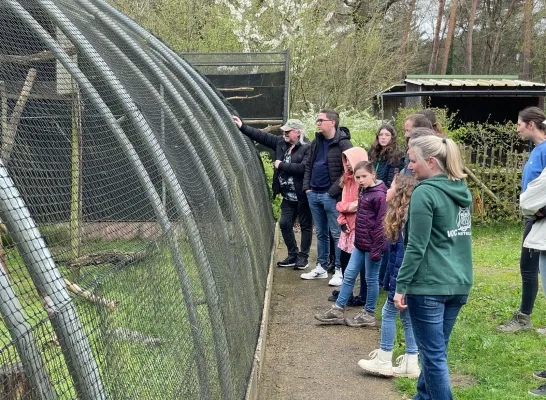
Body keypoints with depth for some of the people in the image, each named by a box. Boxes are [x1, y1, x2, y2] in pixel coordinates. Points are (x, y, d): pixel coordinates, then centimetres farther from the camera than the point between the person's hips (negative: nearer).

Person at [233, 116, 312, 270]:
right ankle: (292, 255, 25)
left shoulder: (307, 148, -16)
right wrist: (242, 127, 2)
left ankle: (303, 257, 18)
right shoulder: (281, 143, 6)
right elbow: (262, 136, 7)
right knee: (284, 224, 10)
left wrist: (281, 165, -18)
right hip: (287, 196, 7)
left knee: (305, 225, 6)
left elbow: (303, 168, -28)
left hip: (302, 196, -7)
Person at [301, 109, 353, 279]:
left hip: (331, 196, -7)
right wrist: (307, 187, 7)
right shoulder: (316, 142, 12)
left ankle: (340, 270, 7)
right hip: (314, 194, 7)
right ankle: (321, 267, 23)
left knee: (337, 234, 0)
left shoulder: (343, 143, -11)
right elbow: (308, 166, 19)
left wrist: (333, 191, -16)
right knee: (321, 233, 15)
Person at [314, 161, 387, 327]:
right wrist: (357, 238, 18)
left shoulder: (379, 195, -17)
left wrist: (377, 249, -18)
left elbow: (381, 224, -18)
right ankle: (338, 310, 19)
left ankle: (369, 314, 18)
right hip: (360, 244, 9)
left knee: (371, 279, 5)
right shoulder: (363, 192, 9)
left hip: (371, 245, -9)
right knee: (349, 275, 11)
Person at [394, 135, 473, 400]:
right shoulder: (462, 191, 11)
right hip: (458, 283, 8)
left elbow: (416, 246, -17)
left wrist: (401, 286, -11)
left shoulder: (424, 193, -14)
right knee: (435, 350, 19)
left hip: (429, 285, -8)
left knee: (433, 355, 0)